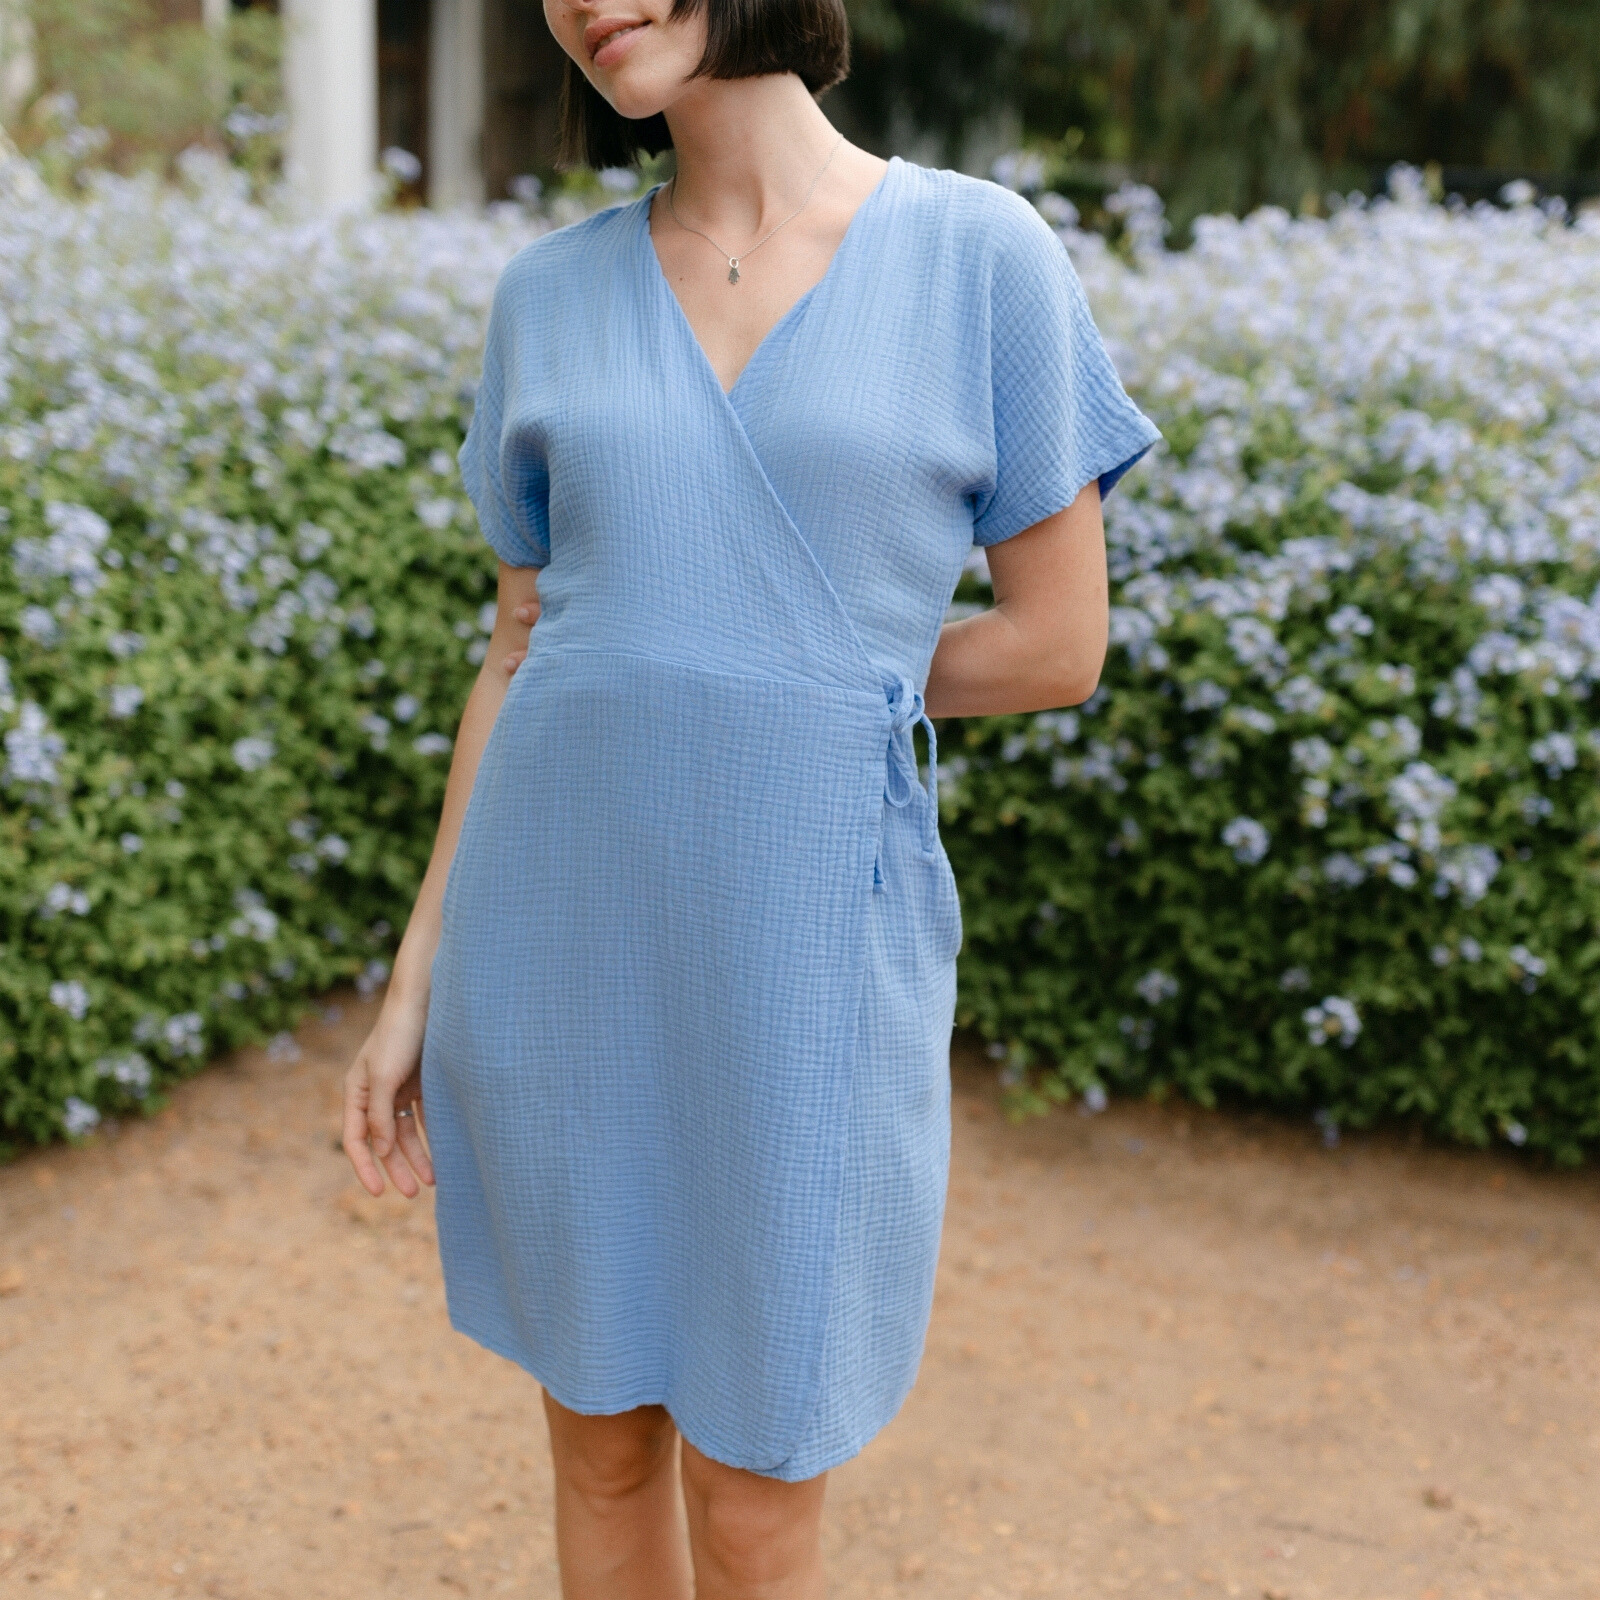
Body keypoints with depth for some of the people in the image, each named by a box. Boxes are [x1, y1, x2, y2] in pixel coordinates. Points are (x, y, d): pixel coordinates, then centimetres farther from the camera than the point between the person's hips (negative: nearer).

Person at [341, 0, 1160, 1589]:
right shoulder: (549, 296, 5)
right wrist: (418, 979, 7)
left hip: (806, 945, -3)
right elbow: (522, 655, 8)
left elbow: (1059, 644, -3)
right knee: (603, 1444, 17)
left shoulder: (984, 255, -5)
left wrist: (819, 679, 1)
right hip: (565, 926, 3)